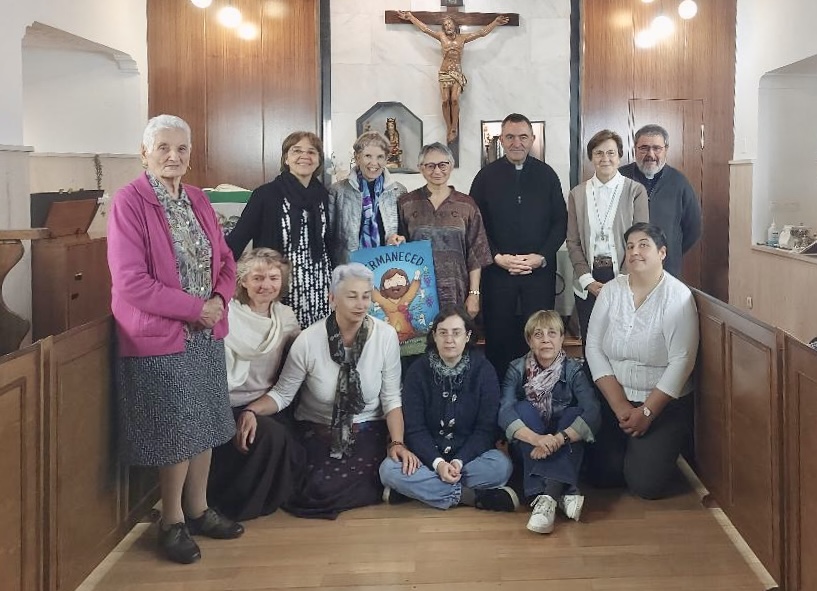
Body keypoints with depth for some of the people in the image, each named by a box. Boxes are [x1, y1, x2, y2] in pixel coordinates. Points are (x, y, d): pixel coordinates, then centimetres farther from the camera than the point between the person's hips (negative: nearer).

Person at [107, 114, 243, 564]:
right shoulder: (129, 202, -13)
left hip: (206, 333, 7)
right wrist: (194, 308, -18)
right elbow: (130, 280, -20)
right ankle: (172, 521, 21)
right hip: (159, 337, -6)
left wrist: (219, 300, -8)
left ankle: (197, 509, 30)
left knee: (204, 425, 14)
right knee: (174, 431, 4)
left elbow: (225, 261, 13)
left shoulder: (197, 200, 8)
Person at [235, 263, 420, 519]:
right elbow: (282, 393, -4)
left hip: (367, 433, 1)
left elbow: (391, 398, -5)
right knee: (319, 489, -26)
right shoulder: (308, 341, -12)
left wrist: (397, 443, -16)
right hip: (317, 433, -1)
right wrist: (251, 411, -23)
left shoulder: (386, 336, -9)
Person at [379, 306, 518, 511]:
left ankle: (419, 489, -23)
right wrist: (437, 463, -24)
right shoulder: (418, 371, -4)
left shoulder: (483, 370, -4)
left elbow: (485, 428, -7)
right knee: (388, 469, -28)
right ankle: (473, 497, -25)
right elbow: (415, 429, -7)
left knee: (501, 466, -31)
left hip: (469, 454, 0)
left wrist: (459, 461, -22)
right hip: (428, 455, 1)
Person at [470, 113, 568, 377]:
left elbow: (560, 222, 6)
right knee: (498, 334, 4)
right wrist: (497, 257, -10)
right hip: (497, 268, 0)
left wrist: (541, 257, -7)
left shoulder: (547, 175, 7)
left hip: (540, 269, 1)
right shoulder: (487, 176, 4)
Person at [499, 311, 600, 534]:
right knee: (524, 408, -25)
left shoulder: (573, 370, -6)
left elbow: (593, 413, -21)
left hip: (565, 454, 0)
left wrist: (558, 439, -38)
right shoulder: (517, 369, -4)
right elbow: (505, 412, -21)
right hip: (527, 450, 0)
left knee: (575, 413, -25)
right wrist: (537, 439, -40)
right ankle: (565, 493, -40)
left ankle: (547, 496, -41)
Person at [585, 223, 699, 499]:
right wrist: (620, 406, -13)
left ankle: (657, 450, 20)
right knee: (602, 475, -5)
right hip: (616, 401, 4)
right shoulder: (611, 290, -1)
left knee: (645, 483, -13)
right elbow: (594, 347, -5)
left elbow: (681, 362, -17)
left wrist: (647, 412, -18)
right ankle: (631, 449, 26)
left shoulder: (678, 297, -12)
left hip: (665, 404, -3)